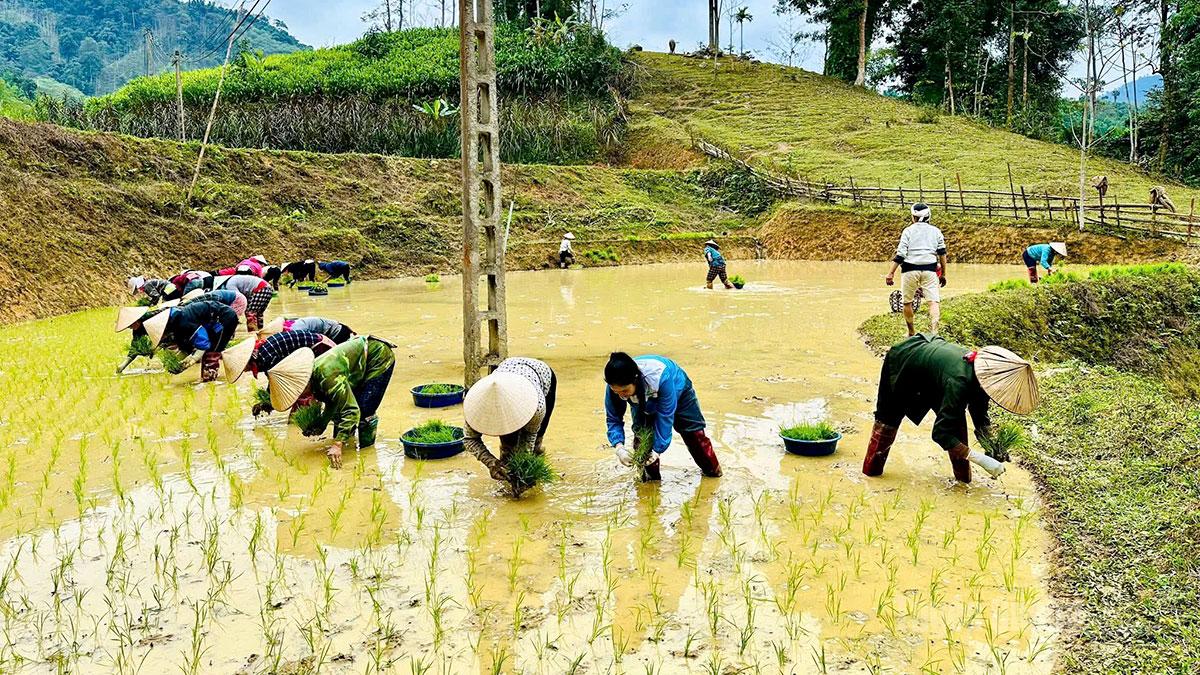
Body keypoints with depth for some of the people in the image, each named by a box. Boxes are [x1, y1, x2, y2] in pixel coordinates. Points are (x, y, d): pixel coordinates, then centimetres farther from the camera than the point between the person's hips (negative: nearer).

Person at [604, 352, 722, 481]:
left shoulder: (661, 377, -49)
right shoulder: (615, 386, -37)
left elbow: (665, 417, -40)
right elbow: (613, 419, -25)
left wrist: (658, 449, -39)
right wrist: (619, 447, -41)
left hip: (678, 391, -3)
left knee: (694, 433, 4)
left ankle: (713, 469, 28)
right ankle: (651, 476, 6)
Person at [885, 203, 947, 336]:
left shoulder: (909, 230, 3)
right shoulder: (936, 231, 11)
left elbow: (900, 254, -6)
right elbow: (942, 254, 8)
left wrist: (891, 273, -6)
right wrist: (943, 274, 15)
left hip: (910, 269, -1)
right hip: (929, 269, 2)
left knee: (907, 302, 11)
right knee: (934, 301, -4)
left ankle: (911, 333, 17)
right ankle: (934, 332, -23)